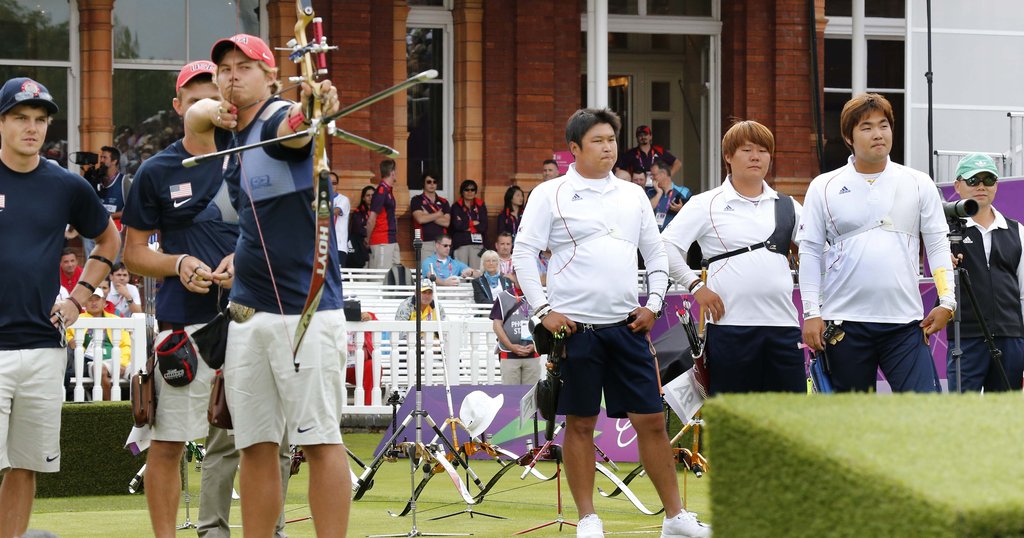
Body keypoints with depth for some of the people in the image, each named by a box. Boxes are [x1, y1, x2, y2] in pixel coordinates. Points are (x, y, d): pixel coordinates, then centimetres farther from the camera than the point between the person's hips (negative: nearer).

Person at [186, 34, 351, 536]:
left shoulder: (280, 120, -10)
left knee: (319, 437, -9)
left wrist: (313, 106, -57)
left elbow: (294, 126, -31)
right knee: (255, 445, 7)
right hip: (247, 310, 8)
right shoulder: (229, 129, 13)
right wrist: (211, 110, 1)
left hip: (306, 309, -8)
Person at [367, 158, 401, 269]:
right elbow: (371, 220, -16)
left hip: (392, 241, 9)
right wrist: (368, 239, -5)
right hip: (382, 243, -9)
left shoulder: (388, 190, 15)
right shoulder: (381, 191, -14)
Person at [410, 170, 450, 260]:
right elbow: (420, 219, -10)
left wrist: (428, 216, -3)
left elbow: (446, 222, 1)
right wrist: (438, 215, 1)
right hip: (425, 243, -3)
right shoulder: (417, 200, 6)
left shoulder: (443, 202, 15)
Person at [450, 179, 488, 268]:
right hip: (460, 243, -1)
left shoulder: (481, 206, 13)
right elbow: (457, 225, -7)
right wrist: (474, 223, -1)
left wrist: (466, 225, -3)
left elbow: (483, 226, 1)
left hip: (477, 244, 1)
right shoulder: (456, 207, 8)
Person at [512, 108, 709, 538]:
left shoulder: (633, 196, 13)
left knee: (651, 420, 2)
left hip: (627, 325, 4)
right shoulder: (551, 195, 0)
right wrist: (543, 310, -9)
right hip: (575, 325, -3)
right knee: (580, 423, 2)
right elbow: (523, 253, -2)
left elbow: (656, 254, 19)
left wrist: (653, 304, 7)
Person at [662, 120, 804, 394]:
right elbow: (666, 245, -1)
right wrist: (695, 286, -7)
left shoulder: (788, 207, 16)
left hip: (783, 325, 4)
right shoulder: (707, 204, 5)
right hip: (731, 325, -4)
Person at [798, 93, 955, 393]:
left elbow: (938, 245, 9)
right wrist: (811, 313, -2)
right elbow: (810, 252, 6)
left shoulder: (919, 185, 8)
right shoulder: (824, 188, 6)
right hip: (845, 321, 0)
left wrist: (946, 301, -3)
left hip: (905, 322, 0)